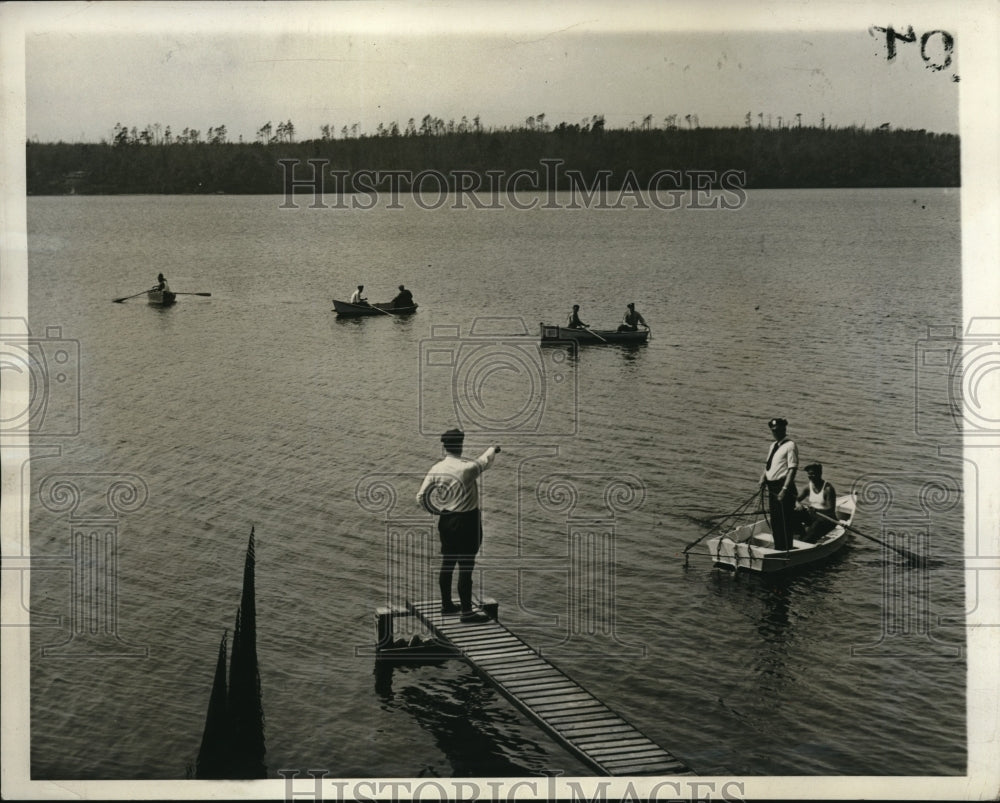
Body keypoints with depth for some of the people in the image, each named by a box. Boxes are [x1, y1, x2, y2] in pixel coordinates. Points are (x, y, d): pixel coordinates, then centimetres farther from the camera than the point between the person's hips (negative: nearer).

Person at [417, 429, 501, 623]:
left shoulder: (436, 469, -3)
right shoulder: (467, 467, -17)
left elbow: (421, 496, -2)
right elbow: (484, 461, 6)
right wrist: (493, 449, 28)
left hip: (445, 520, 6)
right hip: (467, 522, -6)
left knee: (447, 564, 18)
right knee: (466, 568, -2)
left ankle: (446, 604, 30)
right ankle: (467, 612, 2)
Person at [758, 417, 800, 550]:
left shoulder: (790, 446, -11)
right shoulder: (773, 446, 16)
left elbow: (792, 469, -17)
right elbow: (767, 464, 23)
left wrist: (784, 489, -22)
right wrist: (763, 477, 3)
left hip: (783, 487, -9)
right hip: (772, 487, 9)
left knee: (785, 520, -4)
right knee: (774, 520, 16)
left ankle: (787, 549, 4)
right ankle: (778, 548, 28)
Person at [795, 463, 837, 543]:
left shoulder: (828, 488, -16)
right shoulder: (808, 486, 3)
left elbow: (831, 509, -22)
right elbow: (797, 500, 5)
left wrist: (816, 510, -39)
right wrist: (798, 505, -21)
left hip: (828, 518, -6)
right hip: (813, 516, 6)